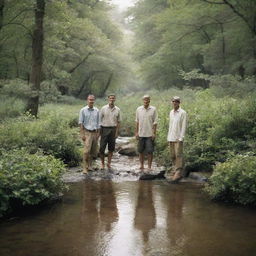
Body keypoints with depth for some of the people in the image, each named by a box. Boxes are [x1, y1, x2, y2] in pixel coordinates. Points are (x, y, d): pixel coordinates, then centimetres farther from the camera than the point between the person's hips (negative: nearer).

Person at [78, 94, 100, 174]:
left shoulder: (96, 111, 8)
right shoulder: (83, 110, -2)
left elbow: (98, 123, 13)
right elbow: (80, 123, -3)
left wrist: (98, 133, 8)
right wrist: (82, 134, -10)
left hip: (94, 132, 4)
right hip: (87, 132, -4)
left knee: (93, 151, 7)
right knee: (87, 150, -14)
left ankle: (89, 165, 23)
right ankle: (85, 167, -10)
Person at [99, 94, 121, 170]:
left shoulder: (117, 110, 6)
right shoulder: (103, 108, -1)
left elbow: (118, 122, 9)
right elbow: (99, 120, 0)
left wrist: (117, 132, 2)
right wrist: (99, 131, -5)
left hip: (113, 129, 2)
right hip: (105, 129, -2)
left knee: (111, 148, 6)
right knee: (102, 147, -3)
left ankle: (109, 163, 17)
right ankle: (102, 163, 10)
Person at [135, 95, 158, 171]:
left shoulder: (153, 109, -2)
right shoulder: (138, 109, 5)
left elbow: (155, 122, -1)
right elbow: (137, 122, 10)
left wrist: (154, 133, -6)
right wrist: (136, 132, 6)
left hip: (150, 134, -2)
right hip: (141, 134, 2)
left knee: (150, 151, -2)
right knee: (141, 151, 8)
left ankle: (149, 167, 6)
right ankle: (141, 165, 18)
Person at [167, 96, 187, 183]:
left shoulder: (183, 113, -6)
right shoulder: (171, 112, 14)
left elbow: (184, 126, -9)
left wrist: (181, 138, -15)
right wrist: (168, 137, 13)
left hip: (178, 138, -7)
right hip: (171, 138, 7)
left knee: (178, 155, -10)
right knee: (173, 156, 8)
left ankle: (179, 173, -11)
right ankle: (174, 171, 15)